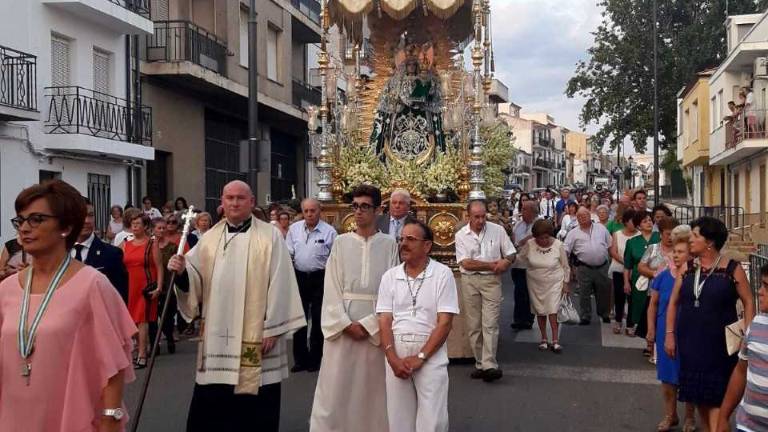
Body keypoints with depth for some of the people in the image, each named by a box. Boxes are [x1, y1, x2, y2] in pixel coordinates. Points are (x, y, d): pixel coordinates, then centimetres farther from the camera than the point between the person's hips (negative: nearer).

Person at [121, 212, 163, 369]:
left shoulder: (152, 244, 1)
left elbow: (159, 267, -3)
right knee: (133, 319, 5)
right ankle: (139, 347, 18)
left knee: (143, 319, -8)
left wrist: (159, 287, -12)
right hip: (129, 287, 4)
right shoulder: (125, 244, 12)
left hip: (146, 286, -4)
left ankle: (142, 355, -9)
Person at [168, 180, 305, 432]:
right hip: (217, 333, 4)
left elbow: (279, 284, -8)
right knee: (210, 402, 9)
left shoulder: (269, 236, -3)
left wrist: (272, 328, -11)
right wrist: (181, 272, -15)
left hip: (255, 333, -4)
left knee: (254, 405, 5)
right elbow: (196, 280, 7)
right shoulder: (210, 237, 9)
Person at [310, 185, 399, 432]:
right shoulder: (341, 243, 5)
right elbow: (332, 288, 1)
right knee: (337, 386, 1)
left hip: (375, 326, -1)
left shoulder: (389, 244, 2)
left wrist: (368, 324, -11)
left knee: (372, 386, 5)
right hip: (342, 325, 1)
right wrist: (345, 324, -10)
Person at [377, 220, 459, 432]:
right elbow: (384, 321, 3)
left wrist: (420, 357, -13)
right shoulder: (390, 276, 7)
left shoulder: (443, 274, -3)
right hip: (396, 356, 3)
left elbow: (445, 322, -8)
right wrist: (393, 359, -10)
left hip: (431, 357, -3)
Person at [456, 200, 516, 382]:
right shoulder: (461, 235, 1)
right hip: (470, 281, 1)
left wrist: (505, 262, -14)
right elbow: (466, 263, -8)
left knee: (490, 324, -9)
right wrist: (492, 264, -11)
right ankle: (480, 363, 14)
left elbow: (511, 254, 9)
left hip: (491, 280, -1)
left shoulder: (497, 230, 3)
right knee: (473, 325, 5)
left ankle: (489, 365, -13)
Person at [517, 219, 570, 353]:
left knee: (553, 312, -6)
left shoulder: (558, 245, -13)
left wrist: (566, 283, 0)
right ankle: (544, 339, 24)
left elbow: (565, 266, -2)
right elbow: (519, 258, 3)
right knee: (540, 312, 11)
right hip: (536, 284, 2)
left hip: (554, 283, -2)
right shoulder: (529, 244, -11)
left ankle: (555, 341, 3)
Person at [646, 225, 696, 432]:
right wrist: (651, 329, 4)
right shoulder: (663, 276, -1)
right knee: (667, 375, 13)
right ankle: (670, 415, 30)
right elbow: (653, 304, 6)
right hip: (665, 332, 3)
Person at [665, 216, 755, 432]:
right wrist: (669, 334, 5)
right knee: (697, 392, 13)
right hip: (689, 341, 4)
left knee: (716, 395, -3)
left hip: (719, 343, -4)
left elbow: (749, 303, -4)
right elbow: (673, 302, 9)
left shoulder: (732, 269, -7)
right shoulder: (687, 268, 5)